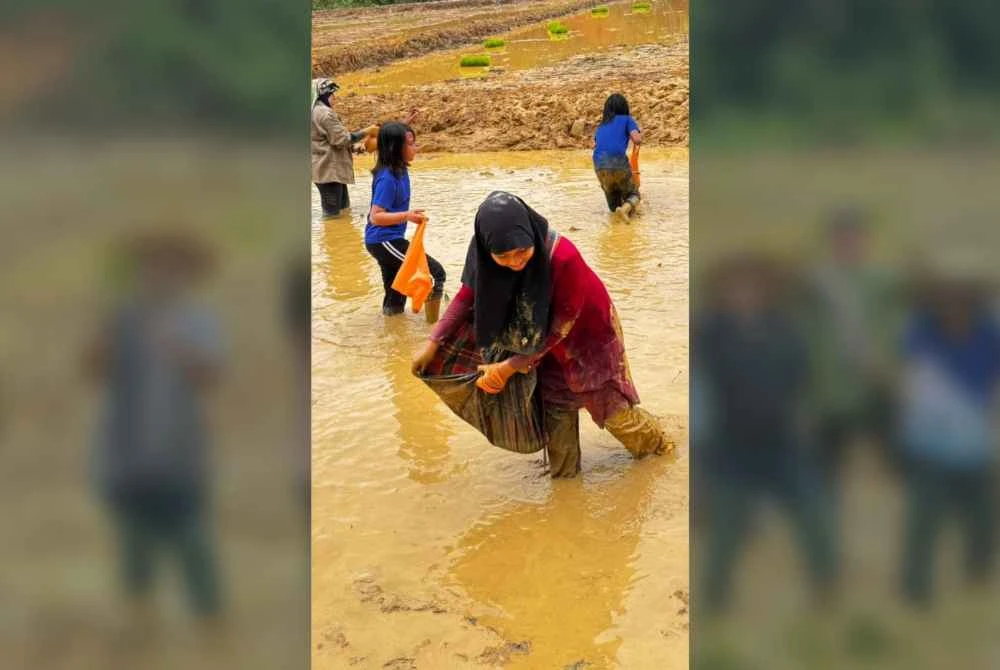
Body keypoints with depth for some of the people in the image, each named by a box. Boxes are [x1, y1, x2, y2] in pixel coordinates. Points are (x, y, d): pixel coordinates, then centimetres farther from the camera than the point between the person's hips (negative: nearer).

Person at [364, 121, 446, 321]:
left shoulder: (400, 170, 4)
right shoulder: (388, 178, -22)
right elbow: (376, 217, -26)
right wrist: (406, 216, -36)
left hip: (387, 240, 9)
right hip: (384, 241, -9)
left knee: (394, 303, 19)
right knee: (436, 273, -11)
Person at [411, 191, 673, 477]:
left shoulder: (564, 257, -40)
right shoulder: (486, 256, -25)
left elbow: (562, 325, -31)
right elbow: (468, 295, -9)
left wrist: (510, 367, -28)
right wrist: (432, 344, -14)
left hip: (591, 333, -4)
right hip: (550, 341, 4)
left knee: (610, 405, 10)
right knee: (556, 406, 9)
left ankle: (655, 442, 39)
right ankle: (563, 475, 31)